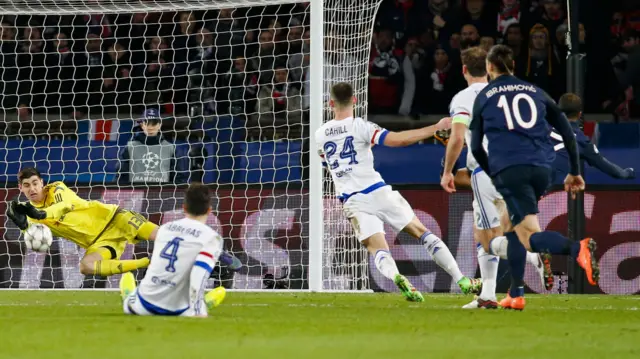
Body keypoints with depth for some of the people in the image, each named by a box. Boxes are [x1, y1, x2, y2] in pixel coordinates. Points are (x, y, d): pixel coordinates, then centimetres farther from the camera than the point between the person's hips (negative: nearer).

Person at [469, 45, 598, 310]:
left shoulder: (484, 97, 12)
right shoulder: (535, 92, 19)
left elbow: (476, 148, 15)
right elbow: (567, 133, 14)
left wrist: (492, 174, 31)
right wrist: (575, 172, 20)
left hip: (509, 171, -4)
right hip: (541, 169, 4)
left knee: (531, 238, -14)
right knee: (515, 227, 26)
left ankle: (578, 249, -44)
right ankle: (516, 295, 23)